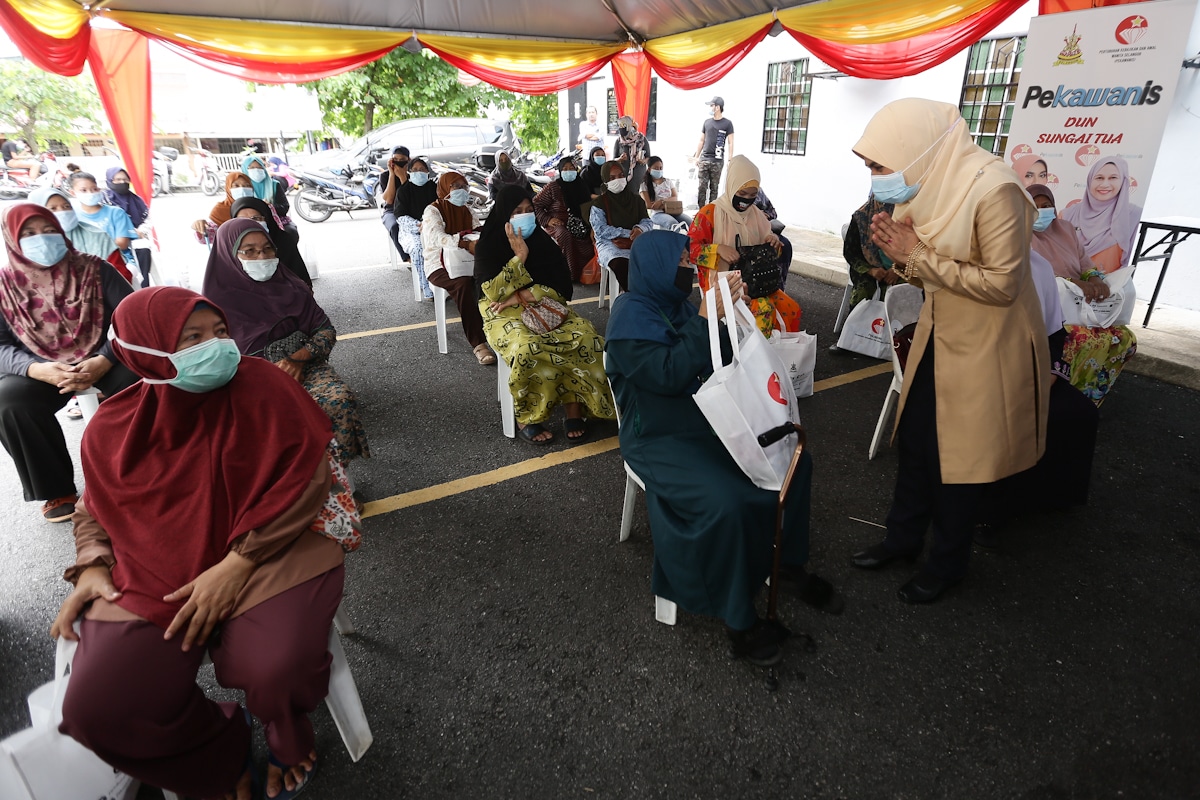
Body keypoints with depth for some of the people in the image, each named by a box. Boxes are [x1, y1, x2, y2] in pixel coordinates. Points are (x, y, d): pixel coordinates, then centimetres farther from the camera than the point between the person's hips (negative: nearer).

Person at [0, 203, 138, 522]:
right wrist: (37, 369, -28)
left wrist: (104, 361, -27)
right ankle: (57, 489, -13)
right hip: (41, 370, 1)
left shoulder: (93, 269, -3)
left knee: (139, 379, -32)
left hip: (101, 360, -1)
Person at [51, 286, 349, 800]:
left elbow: (306, 478, -13)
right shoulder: (112, 429, 2)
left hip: (264, 553, -3)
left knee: (278, 671, -28)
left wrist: (236, 564, -19)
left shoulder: (260, 386, -9)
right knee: (95, 709, -18)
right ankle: (228, 749, 14)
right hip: (153, 575, 3)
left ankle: (288, 737, 14)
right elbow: (96, 507, 19)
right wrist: (92, 568, -1)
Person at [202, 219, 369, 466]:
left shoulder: (291, 286, 7)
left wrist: (299, 358, -11)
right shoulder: (219, 303, 0)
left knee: (340, 399, -29)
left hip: (303, 366, 2)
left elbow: (326, 330, 6)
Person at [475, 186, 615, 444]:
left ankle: (574, 409, -22)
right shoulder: (488, 245, -1)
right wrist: (519, 256, -16)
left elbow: (563, 285, 0)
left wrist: (524, 295, -12)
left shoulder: (542, 240, 7)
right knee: (527, 348, -38)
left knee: (585, 337, -27)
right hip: (505, 313, -3)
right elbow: (492, 291, -13)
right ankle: (526, 418, -20)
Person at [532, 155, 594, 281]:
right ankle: (570, 274, -30)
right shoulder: (553, 187, -3)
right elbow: (535, 204, 0)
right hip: (558, 223, -3)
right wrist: (547, 220, -11)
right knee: (565, 236, -38)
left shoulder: (581, 186, 10)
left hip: (576, 223, 4)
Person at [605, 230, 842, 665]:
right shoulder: (630, 315, -13)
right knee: (726, 503, -29)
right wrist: (707, 316, -26)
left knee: (794, 461, 2)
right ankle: (737, 616, -10)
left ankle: (790, 561, 20)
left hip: (709, 421, 8)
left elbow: (722, 360, 9)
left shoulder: (680, 305, 7)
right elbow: (669, 375, -25)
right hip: (660, 439, -8)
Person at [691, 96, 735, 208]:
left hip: (717, 161, -3)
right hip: (704, 159, 3)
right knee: (702, 186, -2)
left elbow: (730, 143, 1)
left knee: (714, 187, 2)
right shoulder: (707, 122, 12)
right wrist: (696, 157, 12)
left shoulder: (727, 123, 2)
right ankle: (700, 210, 1)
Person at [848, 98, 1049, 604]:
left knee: (959, 458, 7)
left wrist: (918, 255, -24)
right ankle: (903, 537, 34)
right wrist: (897, 253, -14)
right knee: (913, 440, 14)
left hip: (986, 346, -7)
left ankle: (948, 562, 29)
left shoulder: (993, 190, -25)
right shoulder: (927, 185, -1)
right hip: (937, 333, 7)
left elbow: (1002, 284, -24)